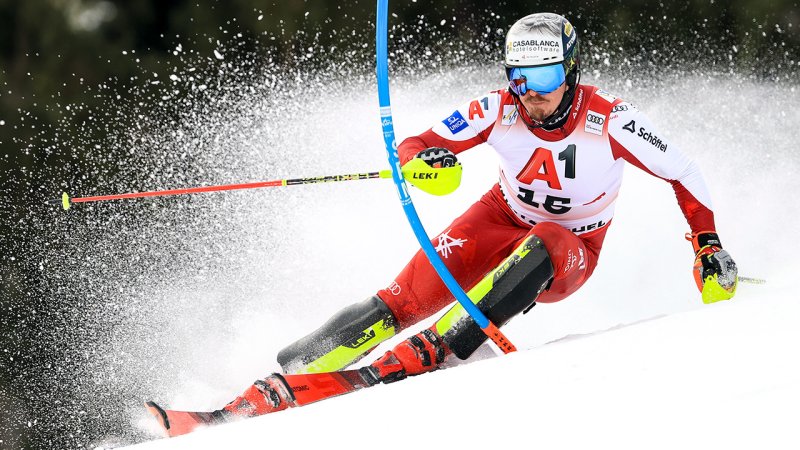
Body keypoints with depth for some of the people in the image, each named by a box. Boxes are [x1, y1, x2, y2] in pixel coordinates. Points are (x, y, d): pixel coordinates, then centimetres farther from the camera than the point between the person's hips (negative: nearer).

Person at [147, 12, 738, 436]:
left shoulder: (609, 121, -24)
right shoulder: (499, 111, -17)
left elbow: (683, 172, -10)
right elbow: (414, 148, -14)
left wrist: (710, 246, -13)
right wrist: (424, 159, -38)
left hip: (569, 254, -1)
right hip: (503, 220, 2)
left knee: (538, 247, -40)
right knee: (409, 296, -21)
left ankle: (431, 352, -42)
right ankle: (270, 392, -26)